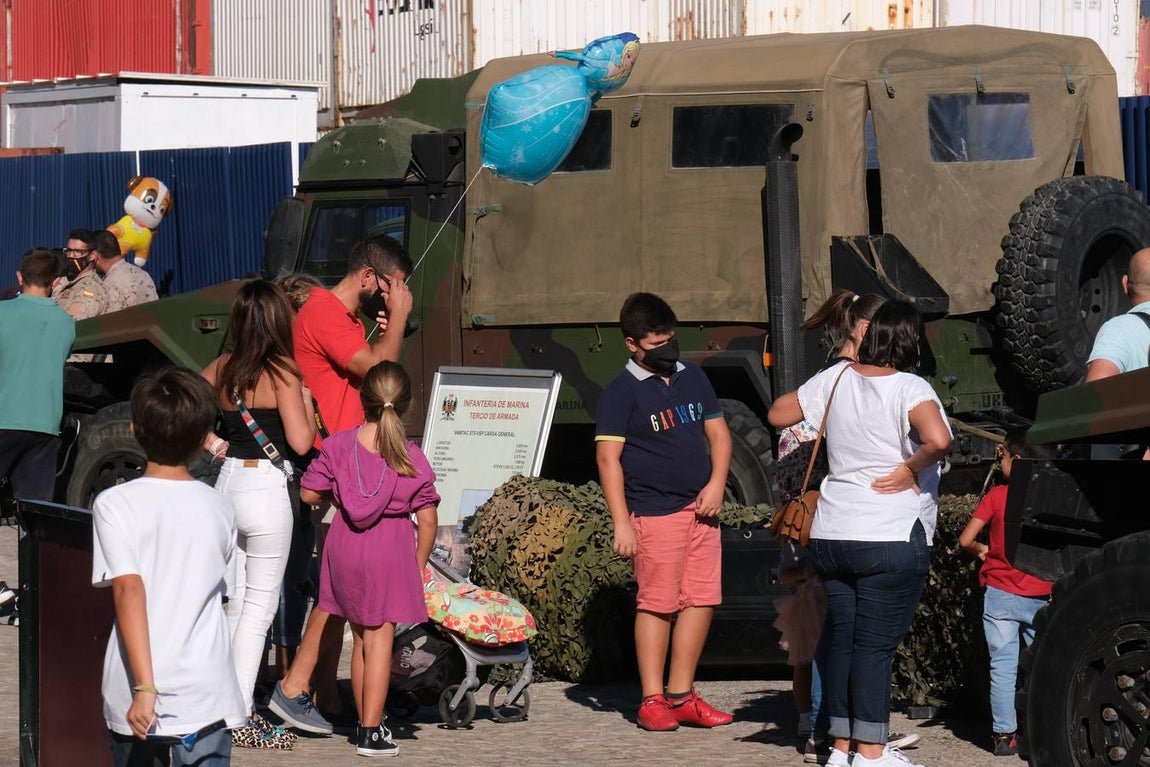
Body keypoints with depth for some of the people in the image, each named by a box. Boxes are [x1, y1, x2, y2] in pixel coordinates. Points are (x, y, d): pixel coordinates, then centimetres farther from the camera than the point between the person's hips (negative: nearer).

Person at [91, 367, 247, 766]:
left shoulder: (116, 504, -6)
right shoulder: (219, 509, 5)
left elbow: (128, 589, -16)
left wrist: (144, 687, -20)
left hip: (136, 700, -1)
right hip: (206, 698, 1)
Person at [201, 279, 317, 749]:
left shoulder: (223, 368, 5)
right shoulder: (282, 374, -13)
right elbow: (300, 442, -16)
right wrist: (306, 403, 0)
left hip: (228, 484, 7)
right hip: (266, 490, -7)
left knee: (237, 603, 15)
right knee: (260, 605, 0)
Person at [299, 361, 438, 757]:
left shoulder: (338, 445, -5)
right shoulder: (412, 458, -9)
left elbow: (309, 494, 0)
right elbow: (427, 519, -7)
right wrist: (419, 564, 5)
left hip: (345, 546, 3)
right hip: (391, 549, -3)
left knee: (360, 636, 16)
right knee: (380, 638, 0)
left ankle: (365, 722, 24)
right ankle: (371, 732, -5)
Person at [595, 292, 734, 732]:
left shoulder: (692, 377, 14)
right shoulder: (622, 391, -5)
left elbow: (718, 433, 18)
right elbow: (608, 457, -8)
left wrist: (716, 483, 1)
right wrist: (621, 522, -14)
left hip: (700, 508, 6)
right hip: (654, 512, -6)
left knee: (702, 600, 4)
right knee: (657, 604, -4)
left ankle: (681, 695, 14)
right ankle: (652, 700, 4)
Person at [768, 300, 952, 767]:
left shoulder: (836, 379, 4)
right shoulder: (910, 389, -12)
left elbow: (777, 414, 14)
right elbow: (938, 440, -30)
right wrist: (911, 471, -13)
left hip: (831, 535, 6)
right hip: (890, 538, -6)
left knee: (841, 639, 13)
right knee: (875, 645, -3)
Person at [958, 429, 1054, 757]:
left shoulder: (997, 495, -6)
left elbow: (965, 540, -6)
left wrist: (982, 550, 13)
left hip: (1001, 595, -2)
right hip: (1041, 597, 2)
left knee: (1003, 665, 2)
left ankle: (1004, 734, 0)